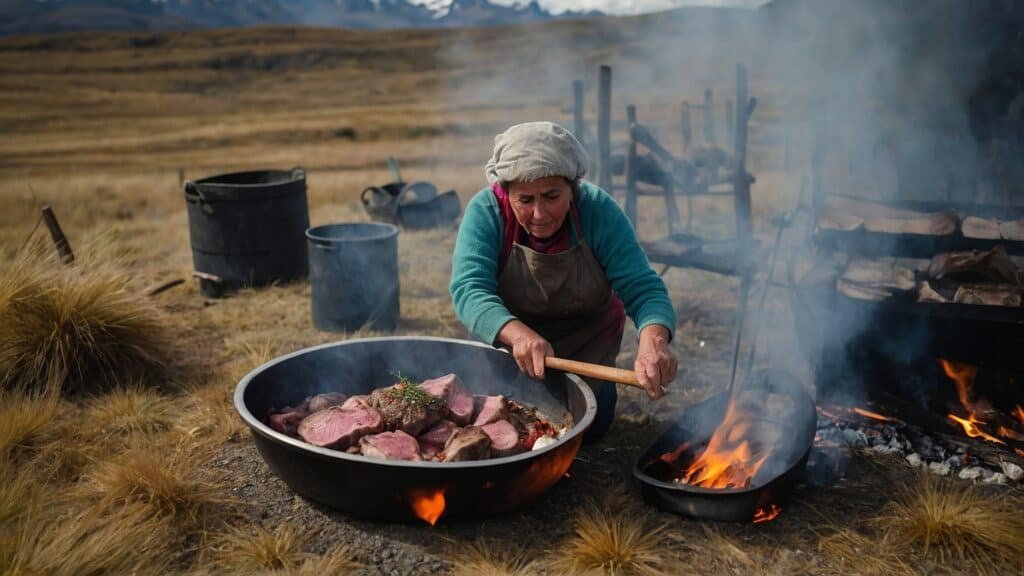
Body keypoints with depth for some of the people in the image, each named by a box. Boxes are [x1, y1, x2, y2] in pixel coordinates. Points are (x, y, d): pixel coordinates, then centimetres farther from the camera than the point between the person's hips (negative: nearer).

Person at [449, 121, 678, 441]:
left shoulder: (598, 209, -25)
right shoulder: (486, 211, -26)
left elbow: (642, 288, -29)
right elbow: (469, 290, -37)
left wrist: (653, 339, -53)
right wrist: (518, 334, -58)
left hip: (588, 339, 0)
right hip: (509, 334, 0)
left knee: (586, 426, -2)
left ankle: (600, 386, 30)